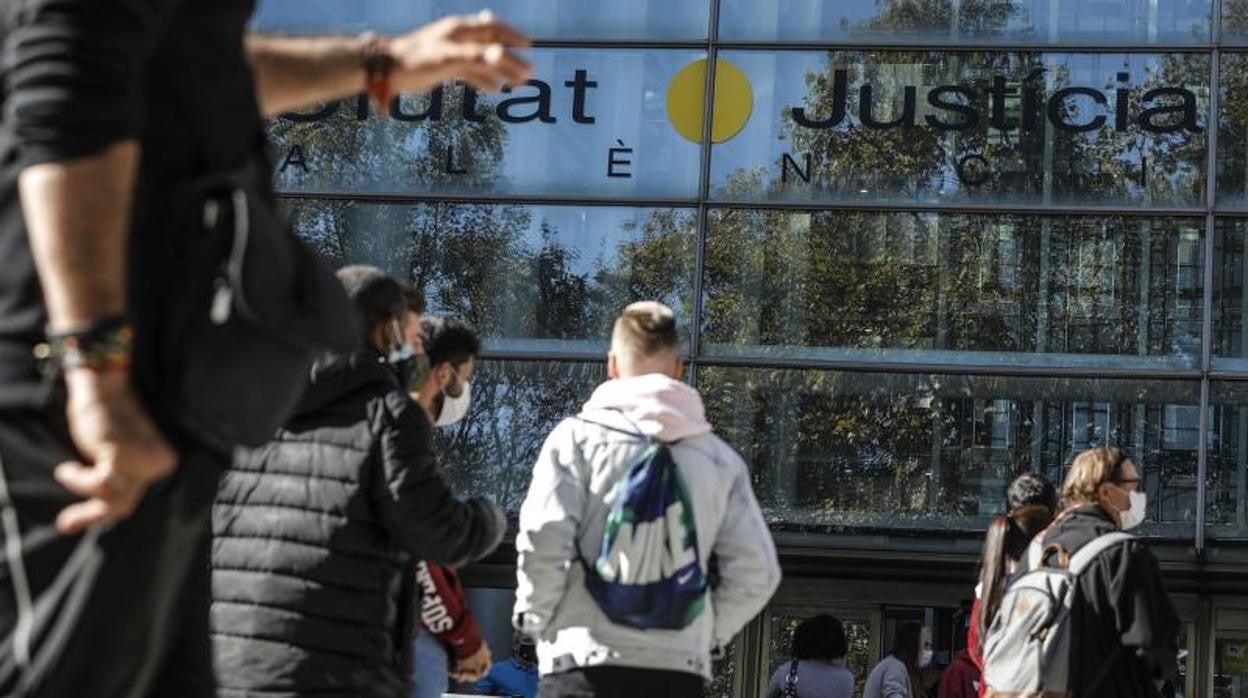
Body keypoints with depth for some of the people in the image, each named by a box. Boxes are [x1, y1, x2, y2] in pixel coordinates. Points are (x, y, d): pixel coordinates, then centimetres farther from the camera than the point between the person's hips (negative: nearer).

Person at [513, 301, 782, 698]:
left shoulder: (579, 438, 0)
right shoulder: (719, 458, 9)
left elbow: (544, 540, -9)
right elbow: (756, 569, 6)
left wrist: (536, 620, 6)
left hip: (587, 664, -3)